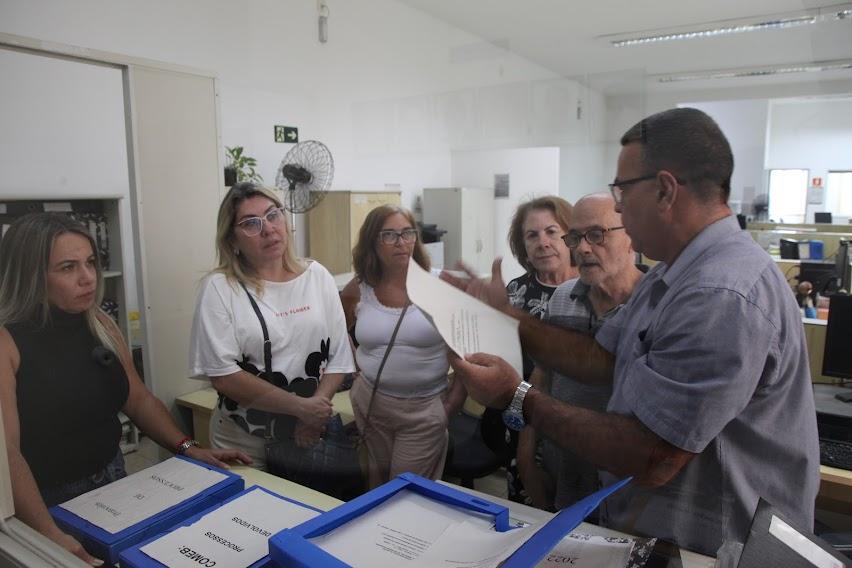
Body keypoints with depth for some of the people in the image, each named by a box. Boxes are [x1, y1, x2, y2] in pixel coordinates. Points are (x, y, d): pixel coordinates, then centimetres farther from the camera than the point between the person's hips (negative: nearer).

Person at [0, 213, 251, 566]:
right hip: (47, 500, -6)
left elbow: (139, 399, 7)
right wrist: (48, 535, -33)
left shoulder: (100, 325, 1)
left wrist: (187, 448, -4)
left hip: (111, 482, 6)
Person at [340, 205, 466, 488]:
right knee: (376, 484, 19)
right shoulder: (358, 290, -2)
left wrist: (454, 402, -8)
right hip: (370, 401, 3)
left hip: (426, 408, -2)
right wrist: (355, 366, 6)